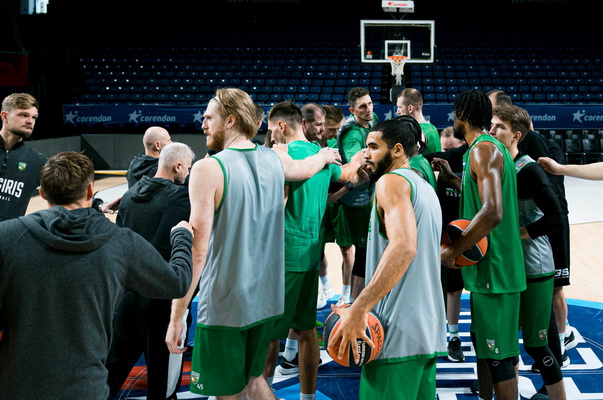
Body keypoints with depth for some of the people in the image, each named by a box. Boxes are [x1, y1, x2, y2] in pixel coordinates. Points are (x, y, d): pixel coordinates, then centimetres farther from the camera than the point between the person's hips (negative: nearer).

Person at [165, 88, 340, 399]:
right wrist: (325, 155, 50)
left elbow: (196, 250, -19)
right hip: (266, 300, 6)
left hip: (223, 305, -5)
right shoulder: (275, 158, 2)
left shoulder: (208, 169, -16)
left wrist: (176, 317, -14)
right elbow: (305, 168, 27)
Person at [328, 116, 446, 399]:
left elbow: (404, 246, -26)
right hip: (430, 333, 9)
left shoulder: (391, 181, -9)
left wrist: (358, 309, -29)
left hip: (398, 333, -9)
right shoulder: (426, 188, 20)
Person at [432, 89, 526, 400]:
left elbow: (492, 212, -29)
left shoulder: (483, 149, -17)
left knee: (498, 356, -3)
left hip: (494, 270, -10)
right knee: (484, 346, 19)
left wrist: (451, 251, -23)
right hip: (488, 267, 10)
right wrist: (452, 176, 25)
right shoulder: (490, 148, 15)